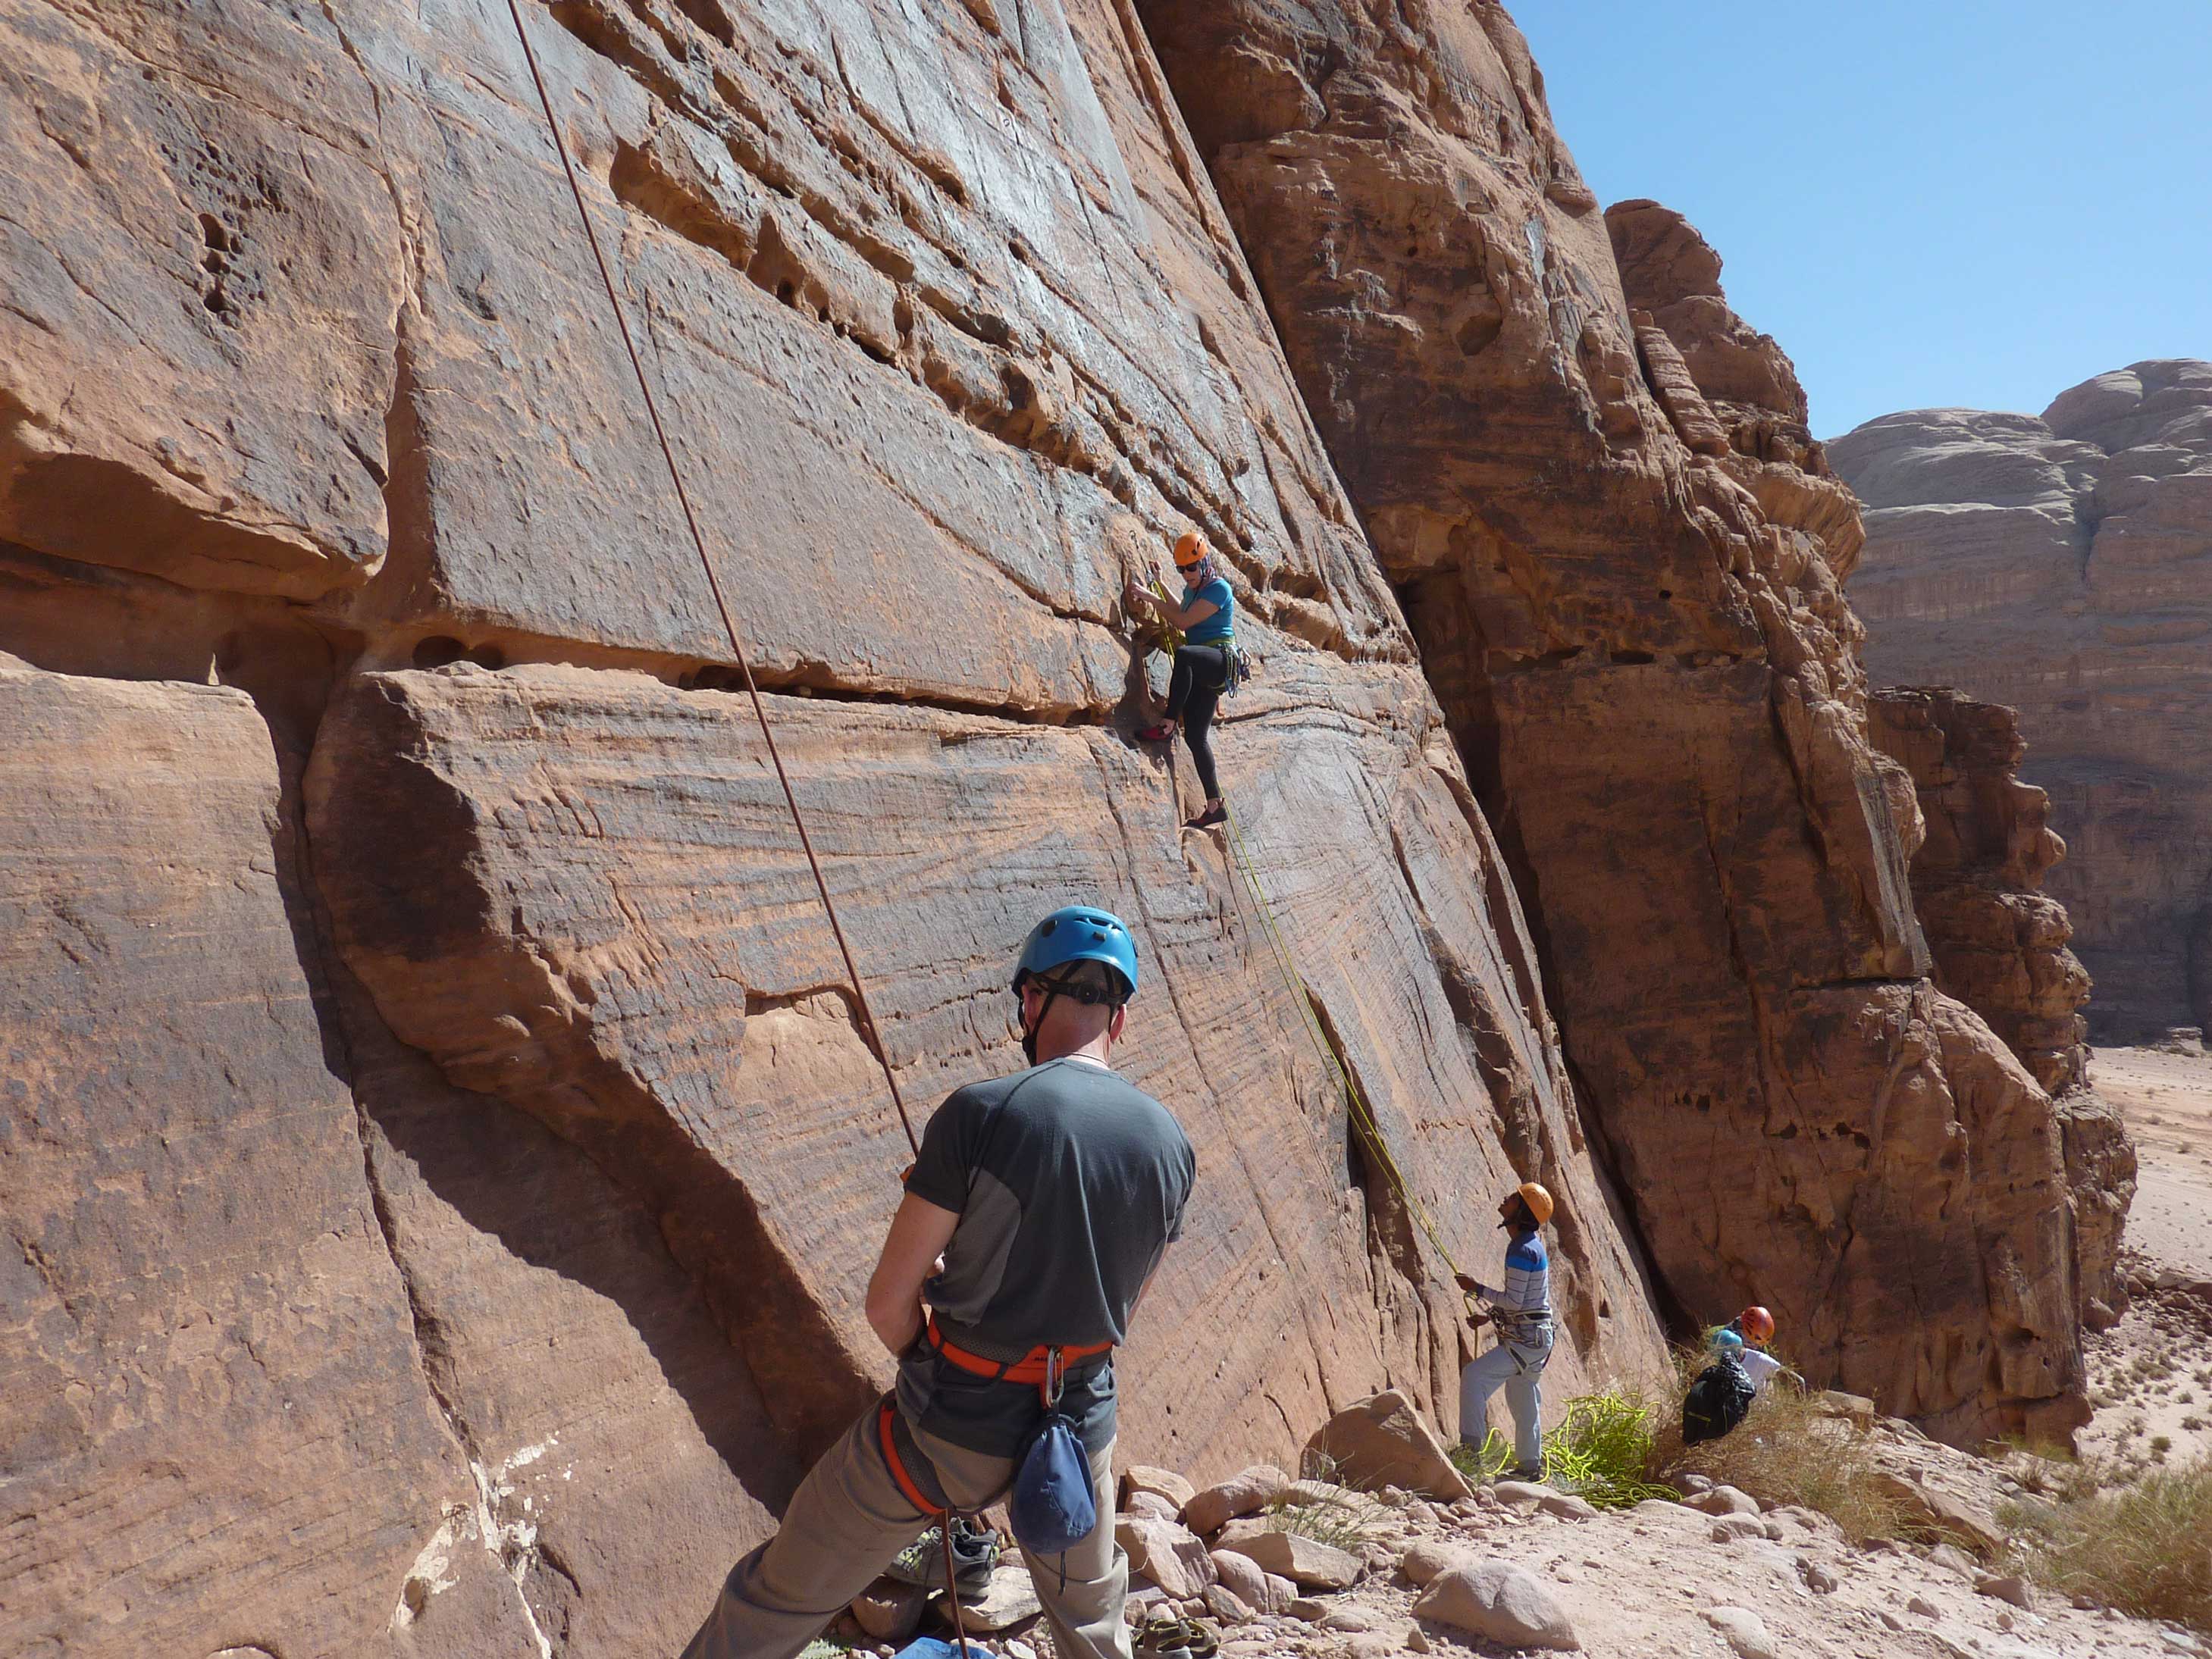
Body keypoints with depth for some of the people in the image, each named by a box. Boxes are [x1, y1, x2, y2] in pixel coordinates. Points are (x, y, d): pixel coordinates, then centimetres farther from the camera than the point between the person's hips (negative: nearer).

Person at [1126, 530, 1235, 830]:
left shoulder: (1219, 588, -8)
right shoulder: (1191, 590, 19)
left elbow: (1184, 622, -15)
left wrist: (1150, 597, -12)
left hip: (1222, 659, -9)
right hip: (1203, 670, 9)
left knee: (1183, 654, -40)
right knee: (1195, 736, 0)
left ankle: (1167, 726, -40)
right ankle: (1214, 806, 3)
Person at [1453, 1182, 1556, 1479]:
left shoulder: (1522, 1251, -21)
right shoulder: (1531, 1245, 12)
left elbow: (1513, 1301, -23)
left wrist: (1477, 1289, -12)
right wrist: (1490, 1315, 14)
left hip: (1528, 1340, -10)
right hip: (1530, 1336, 10)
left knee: (1474, 1375, -17)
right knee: (1523, 1401, 18)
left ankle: (1471, 1444, -15)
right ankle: (1530, 1467, 28)